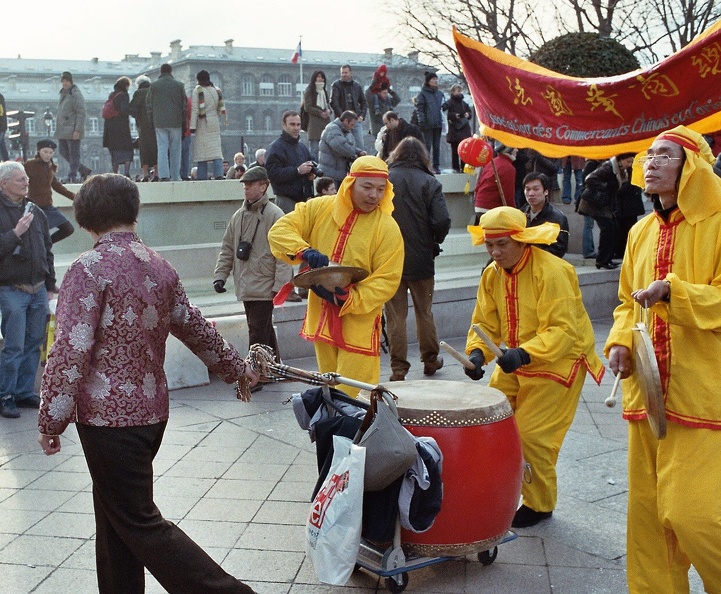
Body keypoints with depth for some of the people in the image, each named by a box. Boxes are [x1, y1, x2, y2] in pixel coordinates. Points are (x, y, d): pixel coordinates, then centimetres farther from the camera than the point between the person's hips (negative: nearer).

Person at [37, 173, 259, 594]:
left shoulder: (89, 268, -13)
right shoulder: (160, 267, 7)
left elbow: (70, 350, -19)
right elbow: (197, 328, 18)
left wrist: (52, 420, -10)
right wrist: (237, 368, 34)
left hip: (107, 414, -7)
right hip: (152, 410, 7)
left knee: (140, 523, 0)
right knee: (118, 513, 18)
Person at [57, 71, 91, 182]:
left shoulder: (76, 95, -10)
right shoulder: (63, 94, 17)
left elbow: (81, 113, -15)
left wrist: (78, 130, -22)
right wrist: (58, 129, 19)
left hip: (72, 131, -9)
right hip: (62, 131, 9)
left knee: (74, 154, -3)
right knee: (64, 153, 10)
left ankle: (72, 177, 2)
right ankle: (84, 170, 19)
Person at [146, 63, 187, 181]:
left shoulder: (153, 85, 3)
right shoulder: (179, 85, 2)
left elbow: (148, 104, 4)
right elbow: (184, 104, 4)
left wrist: (152, 120, 12)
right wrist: (184, 121, 10)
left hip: (159, 122, 0)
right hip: (175, 122, 0)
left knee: (162, 148, 1)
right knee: (175, 149, 5)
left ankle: (164, 175, -10)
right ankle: (175, 177, 6)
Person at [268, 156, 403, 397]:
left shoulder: (388, 228, -8)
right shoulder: (320, 208, 1)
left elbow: (387, 281, -11)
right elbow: (279, 231, -2)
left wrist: (346, 299, -22)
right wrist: (305, 252, -21)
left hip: (359, 323, -4)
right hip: (321, 318, 4)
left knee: (354, 396, -5)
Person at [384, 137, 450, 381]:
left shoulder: (384, 179, -4)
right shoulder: (430, 183, -6)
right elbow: (442, 221, -14)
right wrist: (434, 242, 5)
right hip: (421, 259, 1)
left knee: (395, 316, 5)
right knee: (424, 312, 17)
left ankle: (398, 368, 6)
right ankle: (430, 360, 29)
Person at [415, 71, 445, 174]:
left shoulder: (440, 94, 14)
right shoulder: (423, 94, -1)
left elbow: (444, 106, 19)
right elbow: (420, 108, -6)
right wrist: (421, 121, -15)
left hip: (438, 123, 5)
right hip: (428, 124, -5)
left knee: (437, 146, 7)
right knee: (427, 145, -5)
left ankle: (436, 166, 12)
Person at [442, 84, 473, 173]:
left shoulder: (464, 103, 16)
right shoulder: (449, 102, -4)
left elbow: (470, 112, 24)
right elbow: (444, 113, -13)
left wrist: (468, 115, 2)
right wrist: (454, 115, -20)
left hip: (464, 129, 6)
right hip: (454, 130, -6)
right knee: (455, 150, -2)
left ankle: (464, 167, 11)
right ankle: (456, 167, 4)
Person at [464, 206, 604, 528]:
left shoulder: (551, 271, -23)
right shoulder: (492, 274, 0)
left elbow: (562, 330, -28)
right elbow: (485, 323, 1)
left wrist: (524, 354, -40)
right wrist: (477, 353, -20)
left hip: (558, 362, -7)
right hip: (514, 363, 7)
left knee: (532, 435, -8)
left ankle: (540, 504, 14)